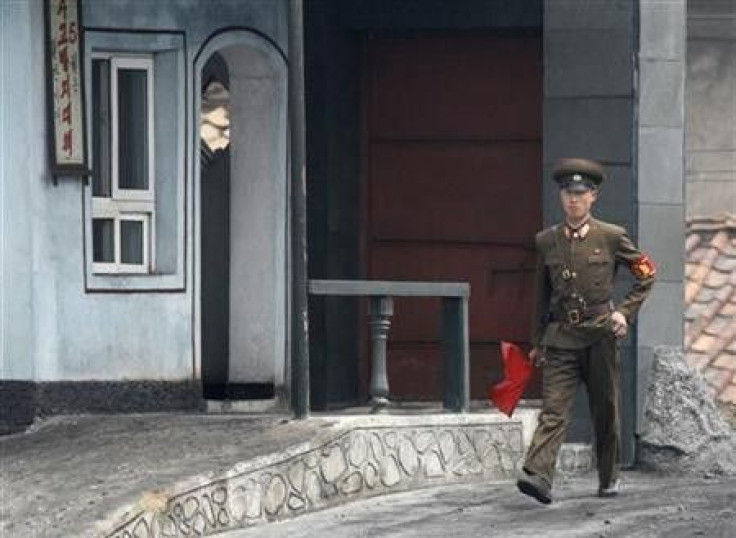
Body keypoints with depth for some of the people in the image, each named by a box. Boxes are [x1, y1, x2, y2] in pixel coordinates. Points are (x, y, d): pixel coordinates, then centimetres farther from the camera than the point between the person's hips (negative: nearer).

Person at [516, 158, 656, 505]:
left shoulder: (611, 237, 1)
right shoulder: (546, 241, 8)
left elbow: (646, 274, 10)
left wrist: (626, 312, -1)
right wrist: (537, 342, 19)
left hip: (600, 335, -1)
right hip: (561, 336, 1)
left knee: (605, 410, 8)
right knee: (553, 409, -11)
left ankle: (609, 478, 23)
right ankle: (538, 475, -23)